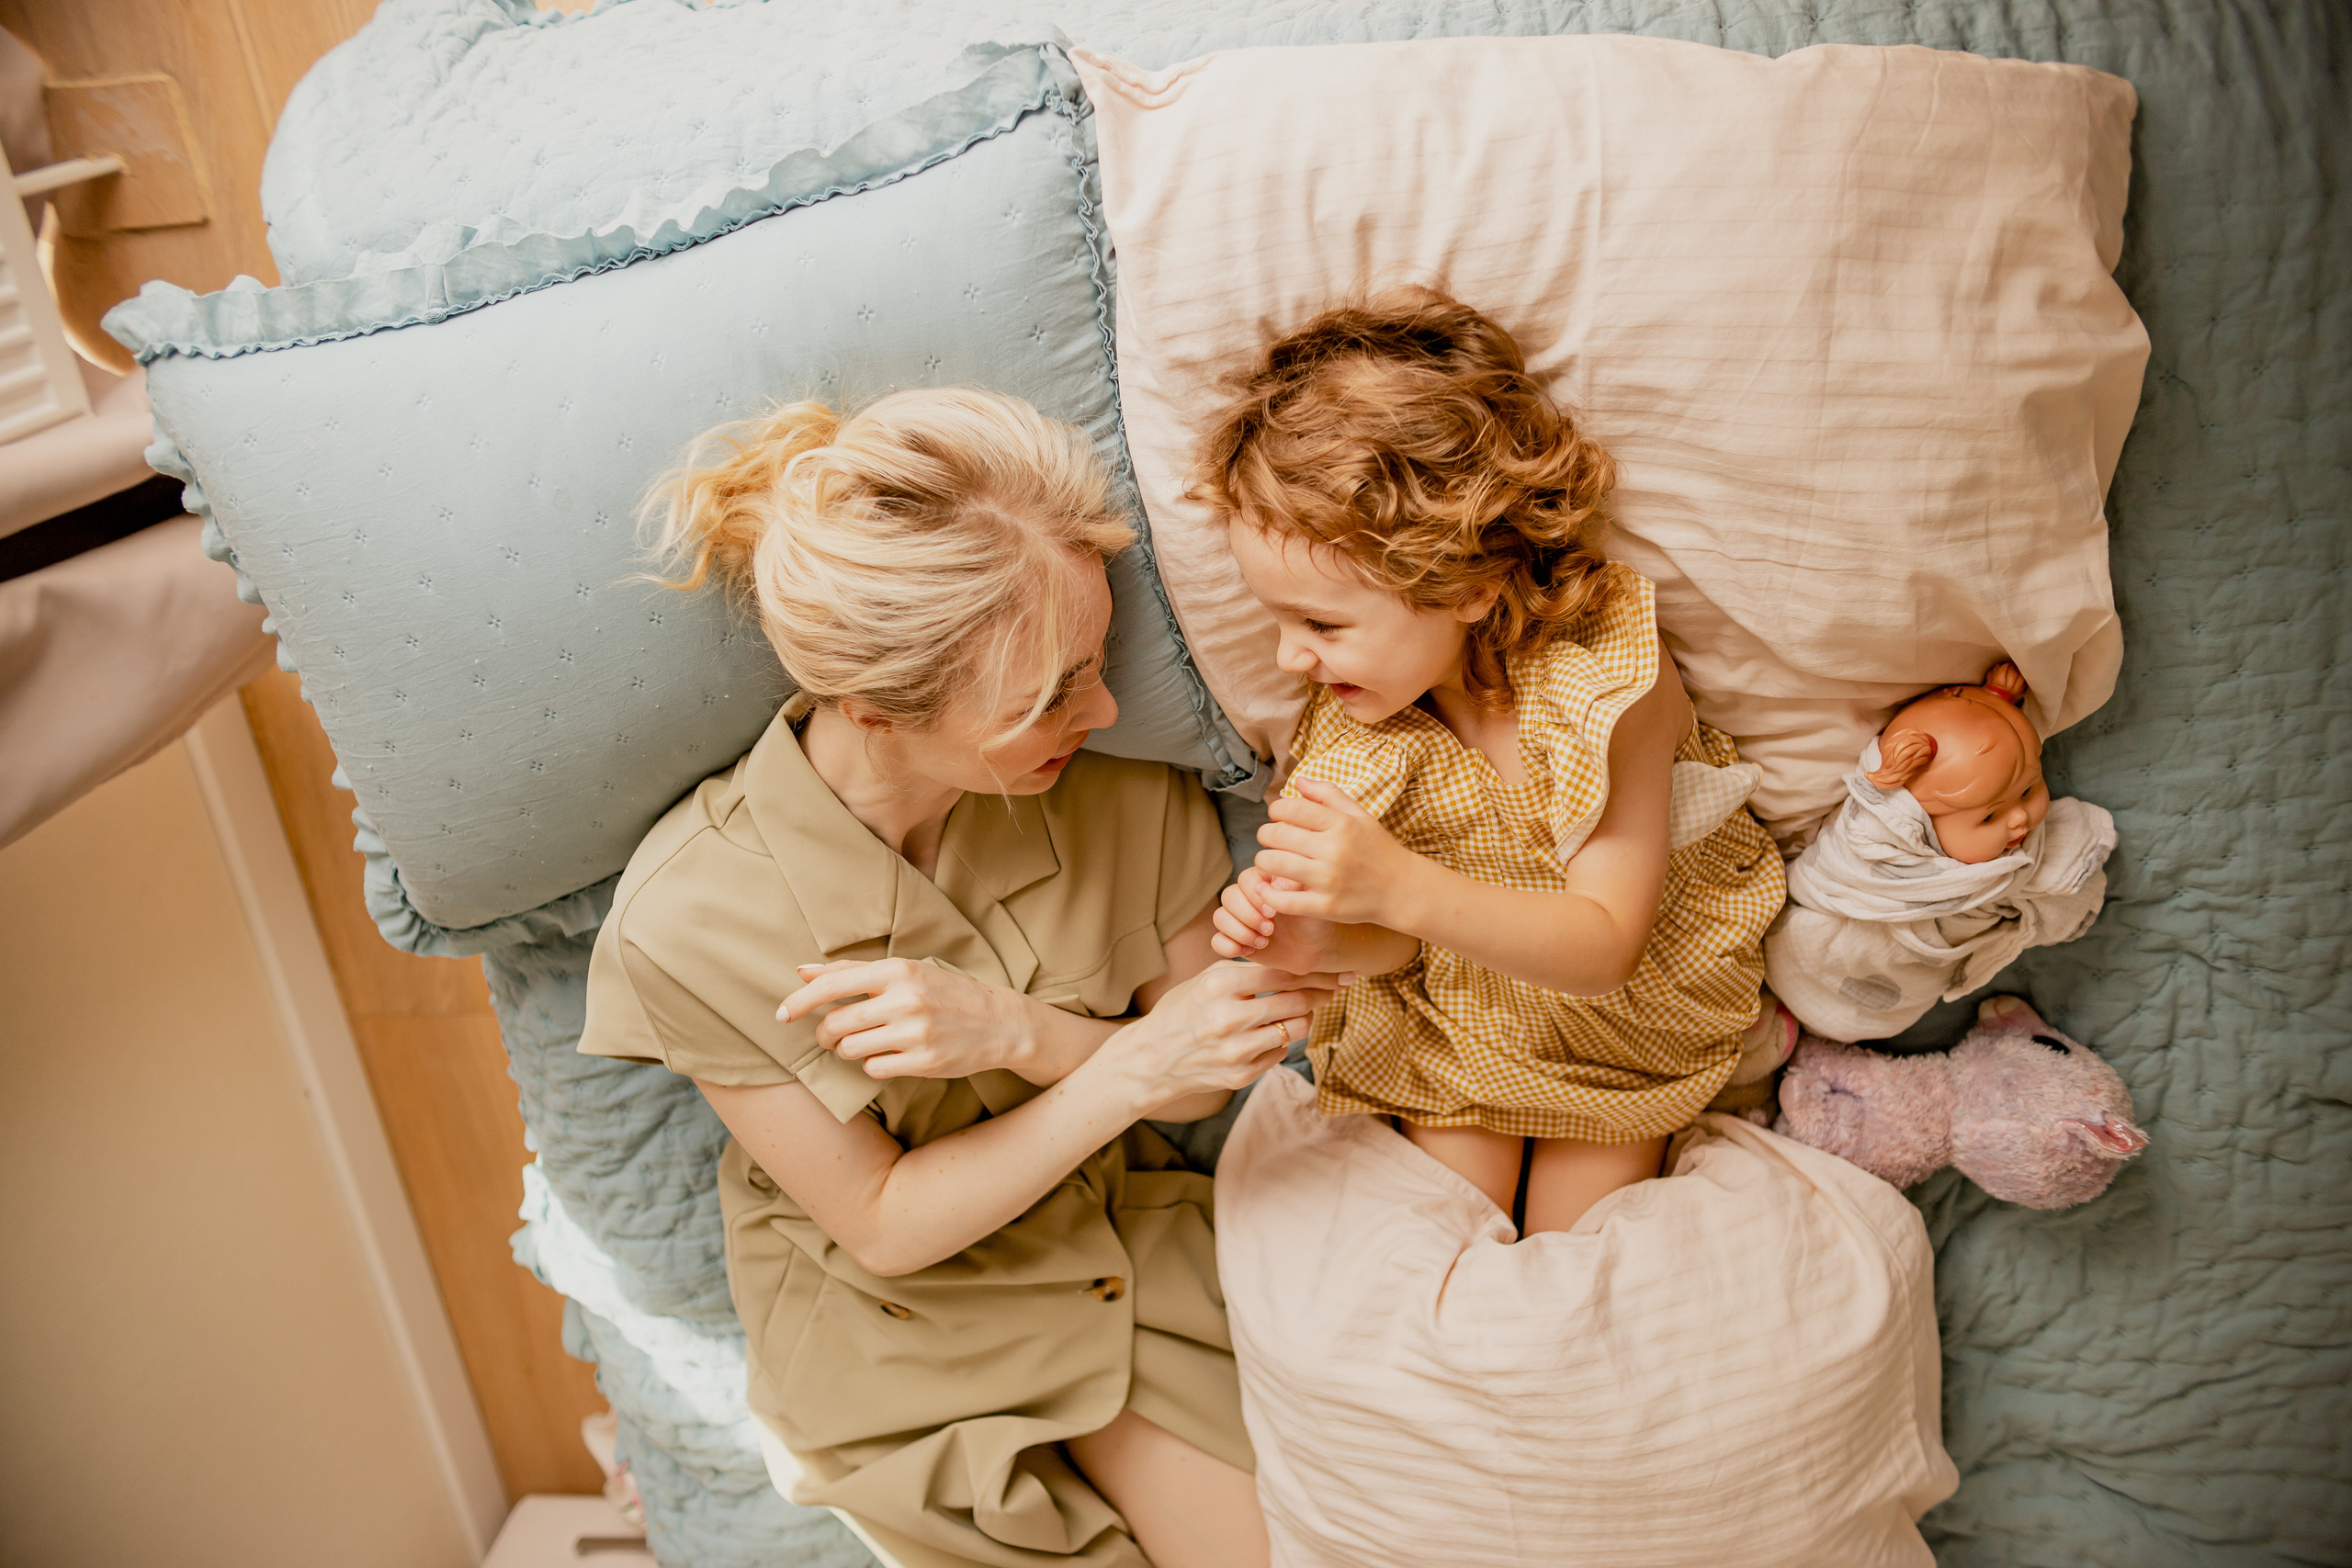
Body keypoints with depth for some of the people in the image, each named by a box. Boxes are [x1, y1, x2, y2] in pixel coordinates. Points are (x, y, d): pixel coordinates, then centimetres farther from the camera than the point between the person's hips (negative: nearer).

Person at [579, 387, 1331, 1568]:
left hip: (1130, 1242, 3)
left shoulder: (1123, 786, -18)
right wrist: (1127, 1066, -30)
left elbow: (1199, 1078, -7)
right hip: (904, 1313, -3)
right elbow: (884, 1223, -17)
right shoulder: (687, 925, -25)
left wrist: (1019, 1032, -28)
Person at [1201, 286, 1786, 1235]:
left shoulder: (1604, 679, -29)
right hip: (1451, 1027, 3)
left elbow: (1604, 948, -32)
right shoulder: (1360, 726, -18)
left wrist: (1402, 887, -46)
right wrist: (1318, 940, -34)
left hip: (1619, 1026, -2)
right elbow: (1404, 942, -8)